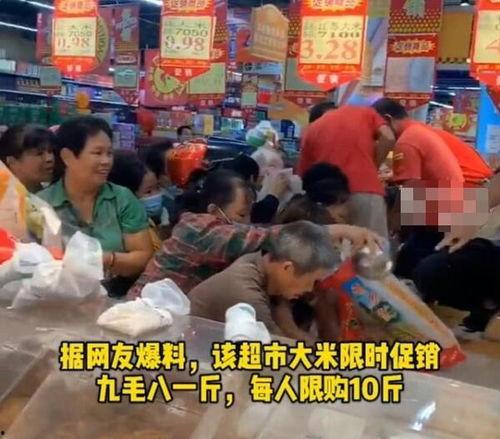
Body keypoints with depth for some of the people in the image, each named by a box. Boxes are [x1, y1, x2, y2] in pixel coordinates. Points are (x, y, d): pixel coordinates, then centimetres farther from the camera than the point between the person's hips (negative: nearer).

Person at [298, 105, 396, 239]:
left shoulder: (311, 130, 22)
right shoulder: (366, 112, 20)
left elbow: (304, 174, 20)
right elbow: (388, 138, 3)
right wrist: (373, 167, 13)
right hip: (366, 191, -1)